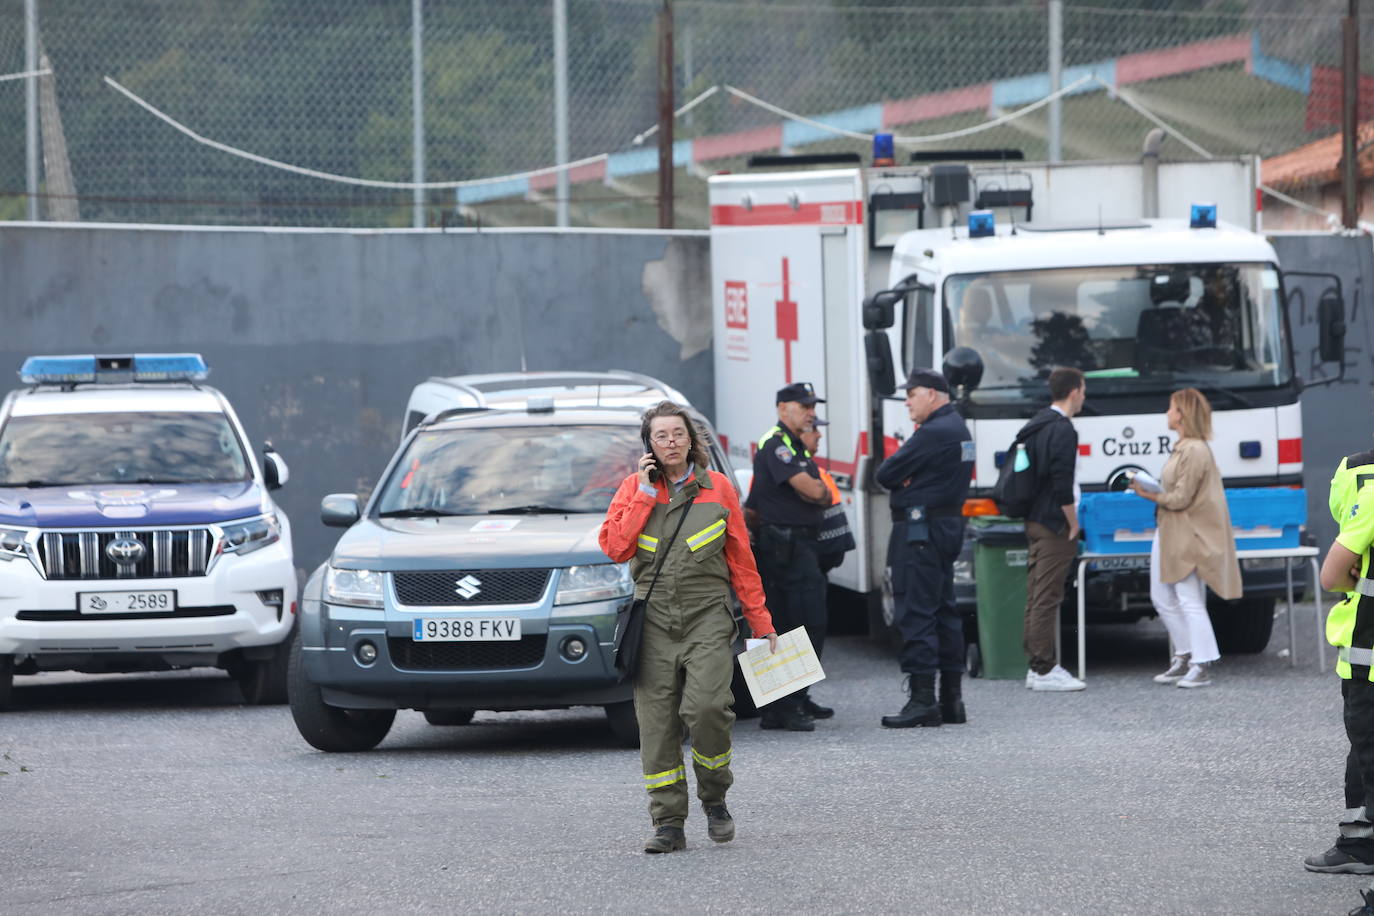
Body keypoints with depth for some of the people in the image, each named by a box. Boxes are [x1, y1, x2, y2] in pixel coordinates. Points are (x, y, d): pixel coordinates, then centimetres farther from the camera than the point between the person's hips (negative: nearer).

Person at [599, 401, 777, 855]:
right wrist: (645, 495, -8)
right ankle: (668, 824, 3)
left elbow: (741, 560, 11)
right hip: (654, 621, 2)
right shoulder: (634, 489, 8)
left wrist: (760, 623, 11)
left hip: (707, 617, -2)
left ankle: (715, 800, 3)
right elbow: (614, 546, -5)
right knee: (657, 723, -2)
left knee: (707, 706, -20)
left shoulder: (718, 489, 6)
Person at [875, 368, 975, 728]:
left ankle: (922, 698, -14)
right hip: (948, 526, 11)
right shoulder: (958, 429, 16)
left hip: (920, 532, -11)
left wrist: (900, 477, 4)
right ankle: (951, 699, 16)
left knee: (916, 612, -10)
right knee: (943, 611, 13)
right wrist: (911, 479, -4)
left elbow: (886, 474, -15)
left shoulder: (933, 434, -17)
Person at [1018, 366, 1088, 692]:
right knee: (1047, 598, -8)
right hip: (1054, 526, -10)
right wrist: (1073, 525, -12)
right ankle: (1045, 669, -7)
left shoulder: (1037, 425, 15)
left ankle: (1036, 666, 15)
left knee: (1036, 597, 11)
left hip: (1034, 523, 10)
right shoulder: (1062, 430, -15)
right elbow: (1062, 485, -22)